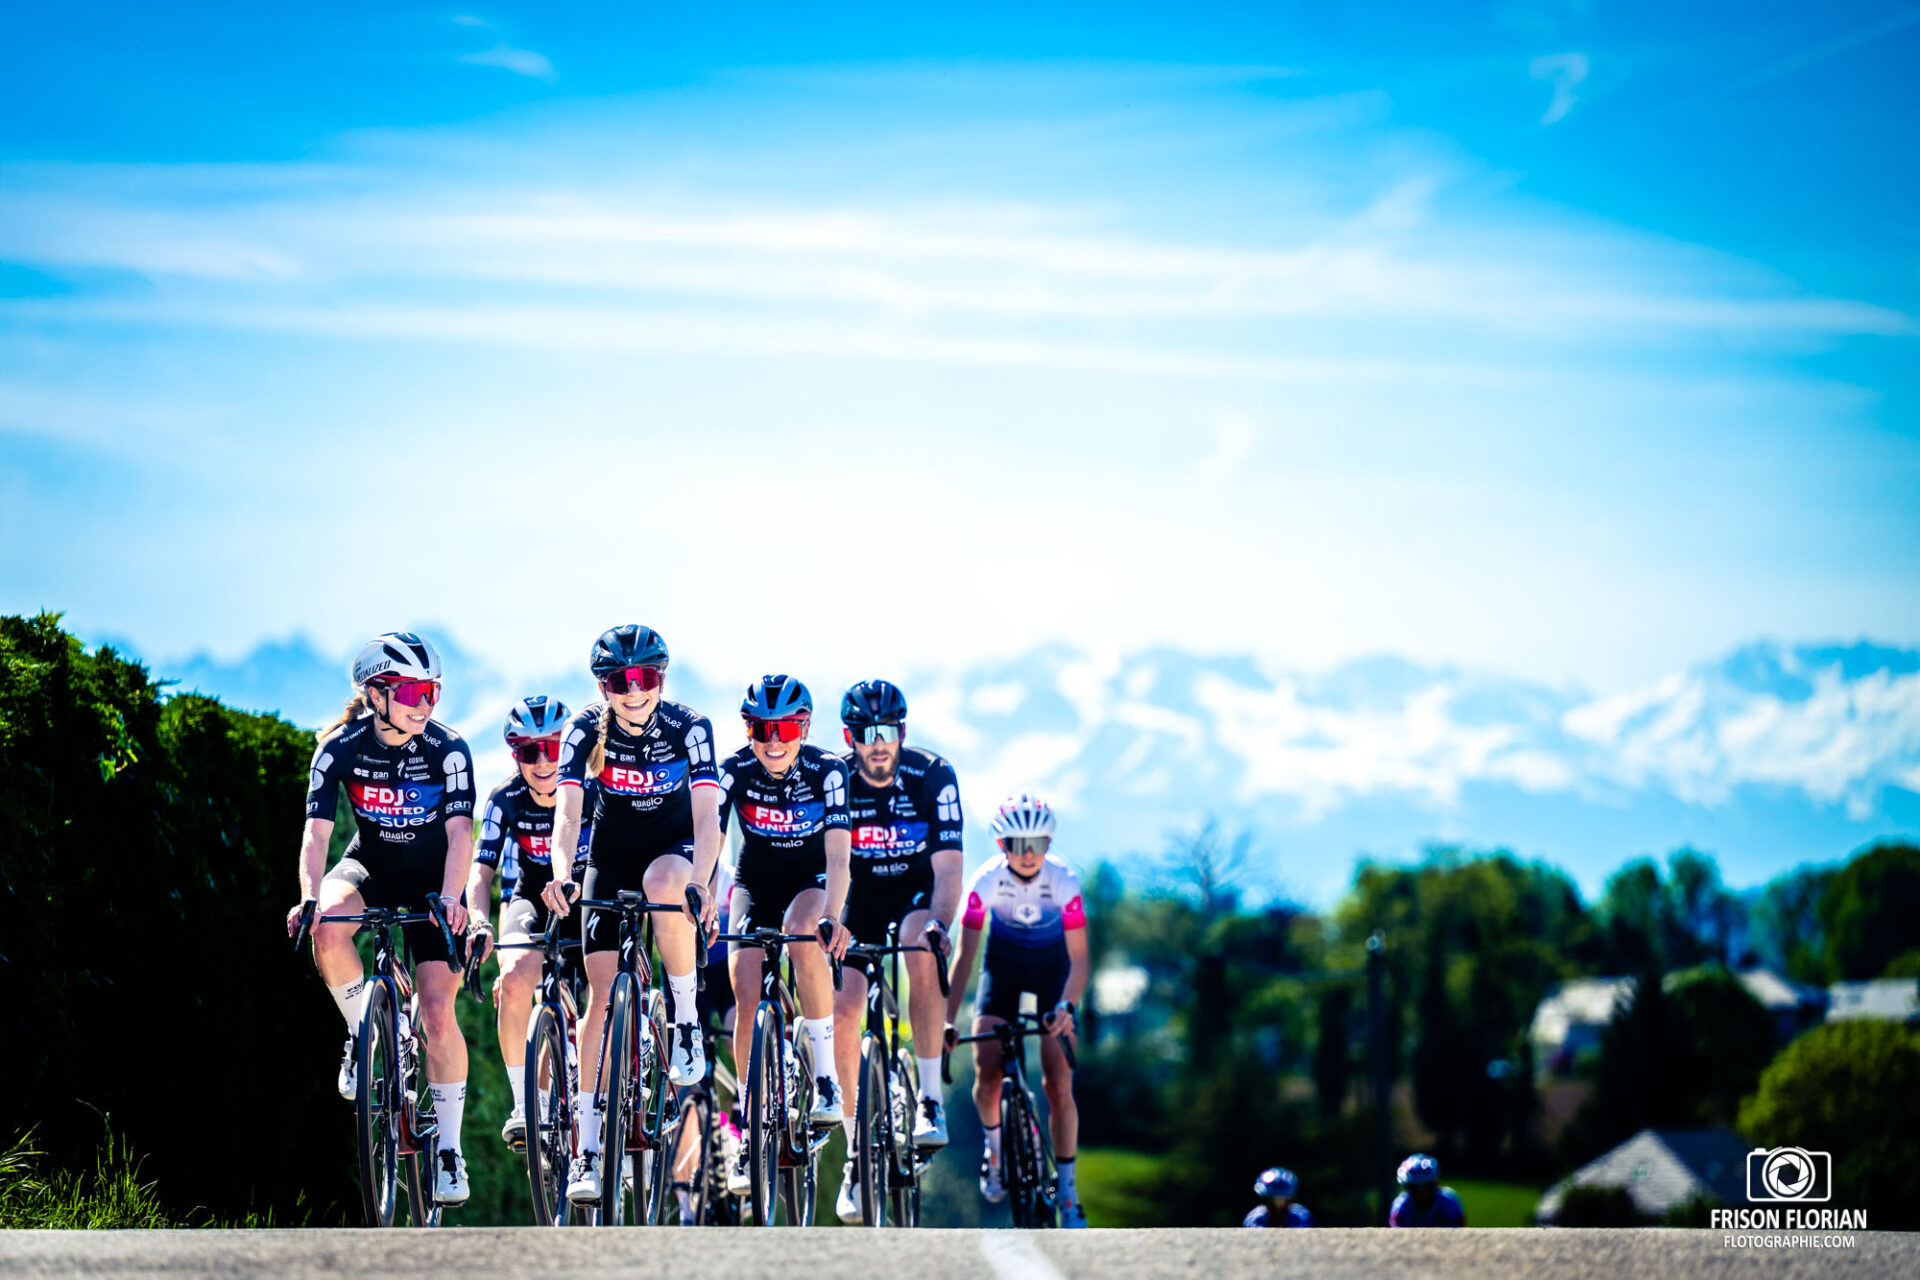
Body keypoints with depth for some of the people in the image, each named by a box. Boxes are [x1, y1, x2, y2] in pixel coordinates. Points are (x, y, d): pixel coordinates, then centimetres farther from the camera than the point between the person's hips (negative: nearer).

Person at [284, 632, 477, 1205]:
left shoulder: (447, 750, -20)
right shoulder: (341, 748, -18)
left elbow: (460, 833, -28)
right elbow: (317, 831, -24)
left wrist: (450, 898, -45)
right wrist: (309, 898, -42)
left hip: (432, 882, -1)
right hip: (371, 867, 1)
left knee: (438, 1011, -12)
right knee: (327, 931, -34)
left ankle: (449, 1148, 0)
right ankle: (363, 1036, -10)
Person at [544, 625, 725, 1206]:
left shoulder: (689, 728, -21)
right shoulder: (586, 730, -18)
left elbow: (707, 815, -30)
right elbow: (568, 811, -28)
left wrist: (699, 882, -47)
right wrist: (561, 874, -47)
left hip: (675, 848, -1)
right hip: (611, 858, 1)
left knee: (663, 884, -39)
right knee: (601, 996, -9)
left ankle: (686, 1021, -19)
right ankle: (589, 1148, -5)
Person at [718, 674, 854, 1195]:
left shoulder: (826, 771, -22)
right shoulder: (734, 771, -19)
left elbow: (838, 855, -30)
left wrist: (832, 917, -45)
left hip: (811, 882, -2)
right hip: (755, 884, 2)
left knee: (801, 930, -36)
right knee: (747, 999, -17)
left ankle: (826, 1076, -27)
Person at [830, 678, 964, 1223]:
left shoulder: (933, 777, -22)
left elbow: (948, 866, -27)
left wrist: (938, 923, -45)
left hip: (918, 890, -2)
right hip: (860, 894, 2)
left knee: (922, 949, -36)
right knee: (842, 1010, -16)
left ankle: (930, 1100, -29)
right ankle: (855, 1152, -3)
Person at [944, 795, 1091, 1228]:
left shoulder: (1063, 880, -27)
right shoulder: (987, 881, -25)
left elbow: (1078, 957, -26)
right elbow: (965, 955, -23)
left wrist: (1067, 1006, -44)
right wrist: (948, 1020, -31)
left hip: (1052, 965, -1)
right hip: (1003, 962, 1)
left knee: (1058, 1084, -11)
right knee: (987, 1076, -13)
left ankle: (1067, 1190, -3)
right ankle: (994, 1145, 20)